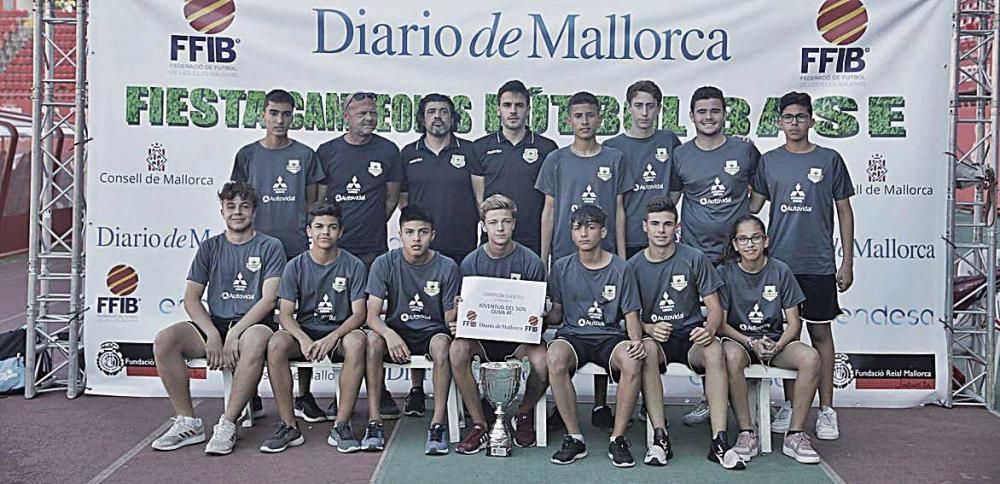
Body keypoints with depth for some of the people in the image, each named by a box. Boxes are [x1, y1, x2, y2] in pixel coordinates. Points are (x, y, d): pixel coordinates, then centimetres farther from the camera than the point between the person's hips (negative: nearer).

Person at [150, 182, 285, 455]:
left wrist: (234, 333, -17)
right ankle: (187, 423, -15)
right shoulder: (210, 248, 15)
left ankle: (227, 425, -30)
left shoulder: (270, 247, 6)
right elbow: (191, 299, 8)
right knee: (164, 340, -23)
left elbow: (269, 299, -6)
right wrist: (212, 334, -10)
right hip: (214, 323, 4)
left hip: (252, 324, -3)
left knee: (255, 341, -39)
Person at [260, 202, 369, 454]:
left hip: (339, 332, -1)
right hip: (303, 331, 1)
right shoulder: (296, 266, 3)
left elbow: (358, 314, -6)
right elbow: (286, 314, -3)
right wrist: (304, 339, -24)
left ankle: (341, 425, -30)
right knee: (276, 344, -31)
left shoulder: (353, 266, 0)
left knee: (357, 341, -36)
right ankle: (288, 426, -22)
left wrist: (332, 337, -25)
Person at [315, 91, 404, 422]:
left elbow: (391, 198, 12)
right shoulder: (327, 152, 7)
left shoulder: (387, 151, 8)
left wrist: (372, 227, 6)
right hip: (333, 247, 0)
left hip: (373, 249, 0)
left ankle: (379, 391, 11)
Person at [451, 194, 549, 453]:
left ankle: (523, 415, 4)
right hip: (481, 335, 1)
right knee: (457, 349, -31)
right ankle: (479, 425, -15)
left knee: (542, 362, -31)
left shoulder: (530, 262, -3)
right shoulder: (471, 263, 2)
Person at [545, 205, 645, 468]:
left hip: (610, 336, 0)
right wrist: (539, 317, -11)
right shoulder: (562, 268, 8)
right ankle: (574, 438, -20)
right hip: (573, 336, 1)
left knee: (633, 362, -34)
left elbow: (631, 314, 4)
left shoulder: (619, 268, 5)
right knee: (555, 358, -35)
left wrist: (636, 340, -16)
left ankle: (618, 438, -16)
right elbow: (556, 314, 12)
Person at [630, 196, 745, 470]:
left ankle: (719, 441, -32)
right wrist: (648, 328, -18)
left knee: (714, 348, -33)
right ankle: (660, 438, -31)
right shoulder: (634, 266, 5)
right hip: (655, 336, 0)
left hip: (691, 336, 0)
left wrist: (710, 328, -21)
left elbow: (715, 308, 2)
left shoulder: (694, 259, 2)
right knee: (647, 348, -35)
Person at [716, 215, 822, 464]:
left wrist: (777, 347, -18)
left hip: (775, 340, 2)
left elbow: (794, 323, 0)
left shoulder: (780, 271, 0)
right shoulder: (726, 273, -3)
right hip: (739, 339, -2)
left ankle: (795, 435, -18)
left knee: (811, 357, -28)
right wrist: (751, 343, -20)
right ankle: (747, 434, -27)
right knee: (731, 355, -38)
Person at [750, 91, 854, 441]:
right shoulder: (769, 161, 7)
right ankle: (789, 406, 18)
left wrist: (848, 261, 2)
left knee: (820, 332, 4)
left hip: (818, 264, -1)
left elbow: (844, 211, 6)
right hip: (779, 261, 2)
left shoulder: (829, 160, 4)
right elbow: (753, 205, 8)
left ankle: (826, 411, 11)